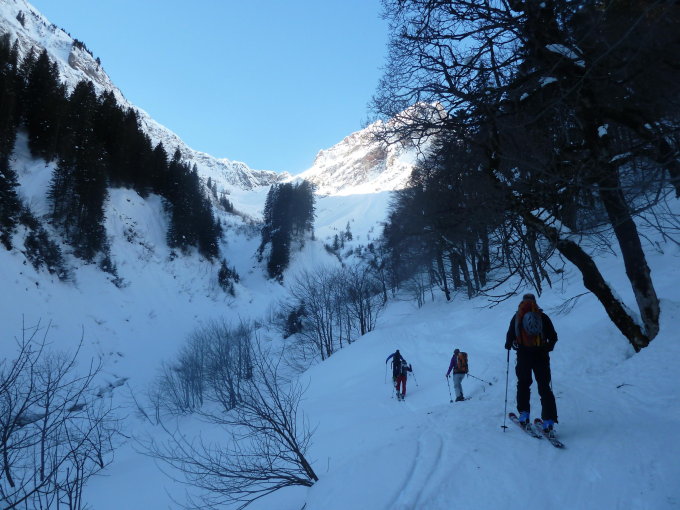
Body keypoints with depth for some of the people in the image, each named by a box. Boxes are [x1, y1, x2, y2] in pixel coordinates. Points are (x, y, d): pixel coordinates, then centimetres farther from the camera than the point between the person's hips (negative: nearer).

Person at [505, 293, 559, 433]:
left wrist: (508, 345, 17)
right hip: (541, 356, 1)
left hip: (523, 355, -1)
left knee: (523, 384, 16)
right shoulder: (543, 317, 4)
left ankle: (524, 414, 9)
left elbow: (510, 336, -3)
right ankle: (548, 420, 0)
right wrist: (548, 346, 23)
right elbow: (553, 337, 5)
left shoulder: (517, 317, 1)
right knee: (544, 386, 7)